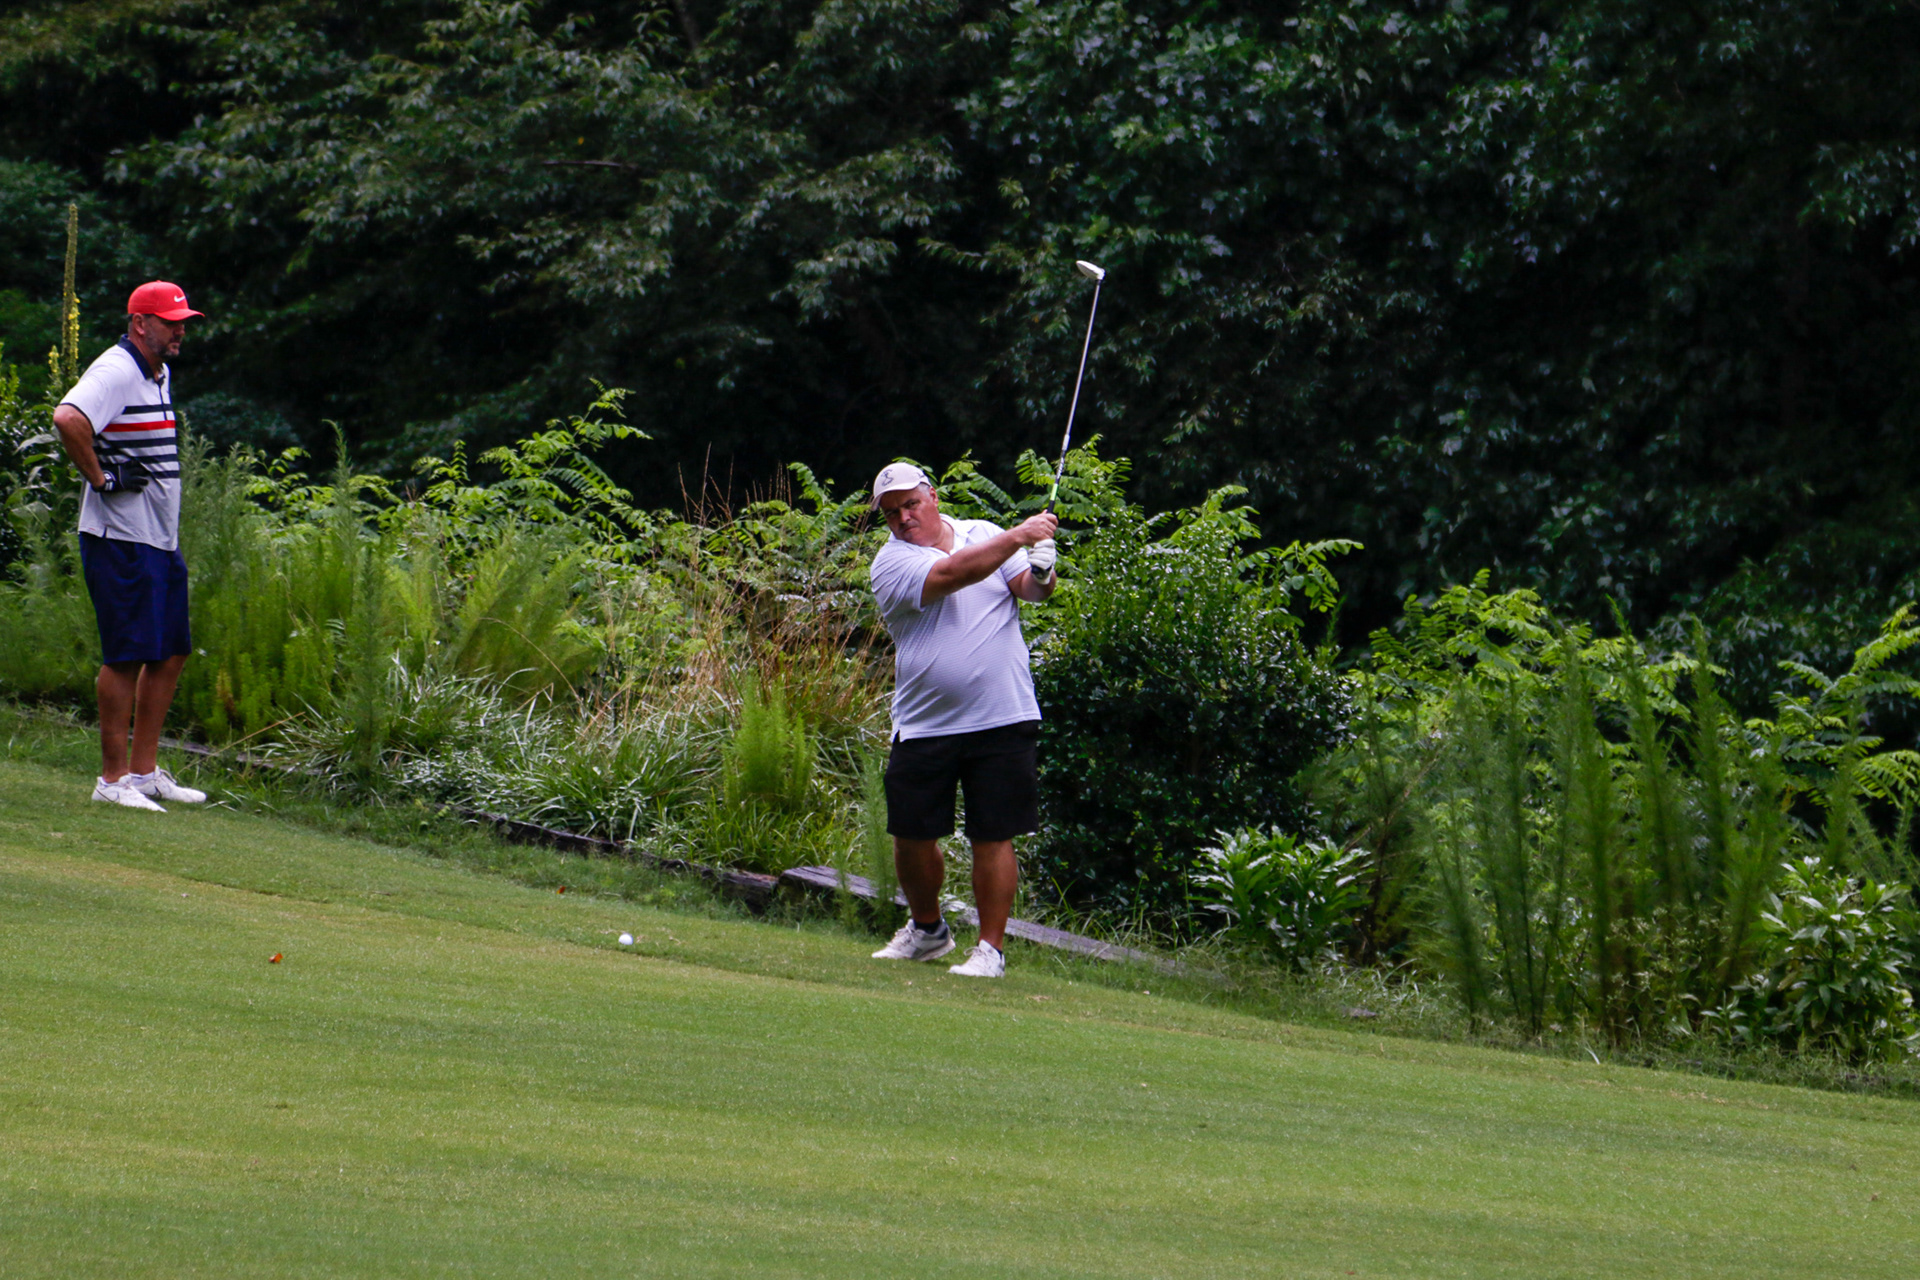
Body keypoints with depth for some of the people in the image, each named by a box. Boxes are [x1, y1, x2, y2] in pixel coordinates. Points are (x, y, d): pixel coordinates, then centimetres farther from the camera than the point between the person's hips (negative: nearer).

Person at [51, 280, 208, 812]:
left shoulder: (160, 373, 16)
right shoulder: (116, 371, -15)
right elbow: (68, 418, -33)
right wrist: (100, 478, -23)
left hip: (161, 540, 10)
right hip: (121, 541, -10)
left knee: (171, 652, 12)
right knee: (127, 657, -7)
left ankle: (145, 770, 20)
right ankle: (113, 778, -2)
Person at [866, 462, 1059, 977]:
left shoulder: (985, 533, 9)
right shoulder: (892, 563, -3)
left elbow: (1028, 588, 0)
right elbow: (953, 574, -20)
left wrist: (1039, 575, -24)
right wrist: (1020, 536, -24)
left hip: (1001, 720, 0)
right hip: (924, 723, 0)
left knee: (994, 837, -2)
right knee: (912, 835, 5)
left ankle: (991, 949, 6)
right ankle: (927, 929, 30)